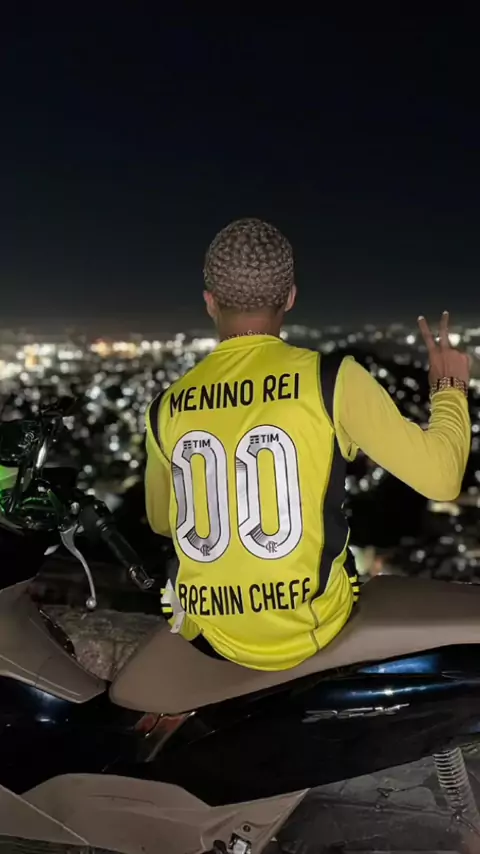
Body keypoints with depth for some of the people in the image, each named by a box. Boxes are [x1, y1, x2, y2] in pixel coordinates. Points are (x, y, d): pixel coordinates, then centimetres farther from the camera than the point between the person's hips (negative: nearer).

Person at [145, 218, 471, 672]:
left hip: (210, 636, 3)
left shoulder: (168, 406, -2)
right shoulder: (331, 378, -14)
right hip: (307, 633, -2)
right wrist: (450, 387, 7)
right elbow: (440, 476, -11)